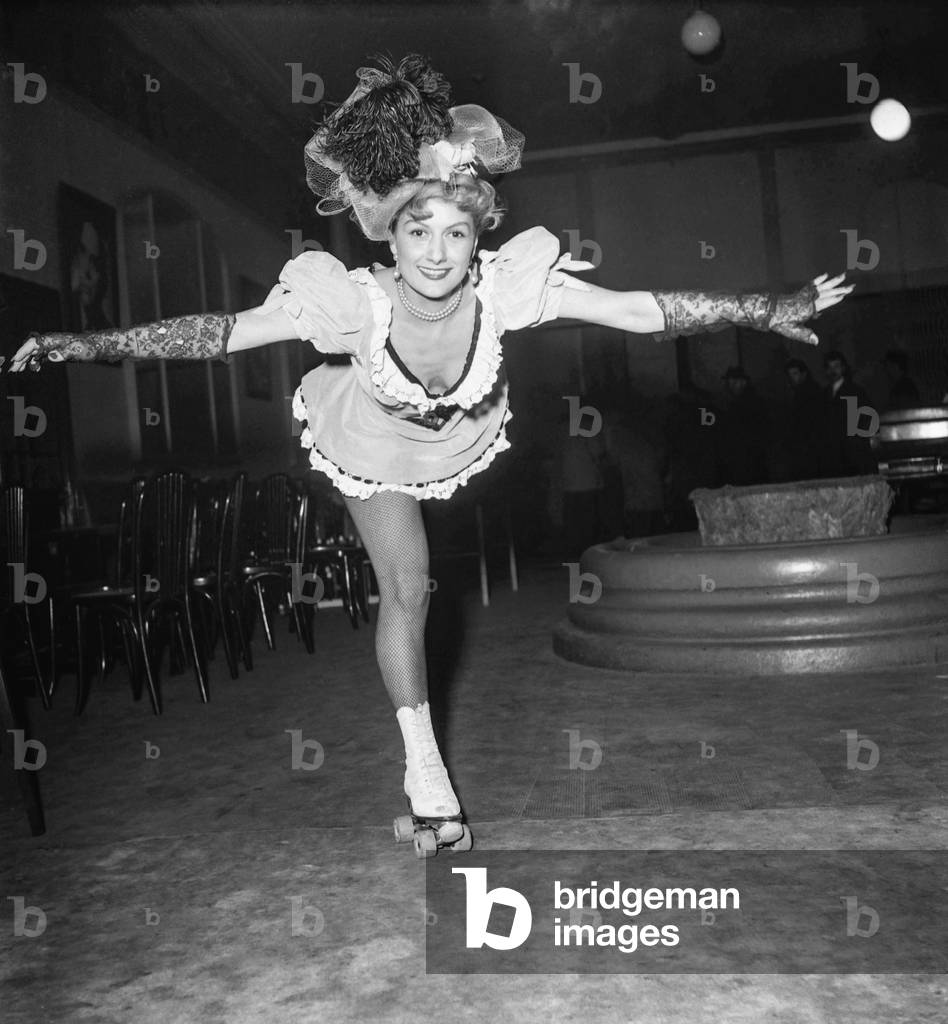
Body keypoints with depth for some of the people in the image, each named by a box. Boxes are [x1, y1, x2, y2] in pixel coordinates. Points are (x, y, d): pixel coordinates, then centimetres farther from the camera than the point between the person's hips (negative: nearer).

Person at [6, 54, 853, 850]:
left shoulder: (507, 288, -34)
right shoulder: (358, 303, -36)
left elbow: (643, 310, -33)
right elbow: (219, 332, -31)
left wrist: (766, 311, -34)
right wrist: (88, 346, -35)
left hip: (466, 439, 2)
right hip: (378, 448, -1)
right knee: (407, 589, 1)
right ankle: (422, 758, 17)